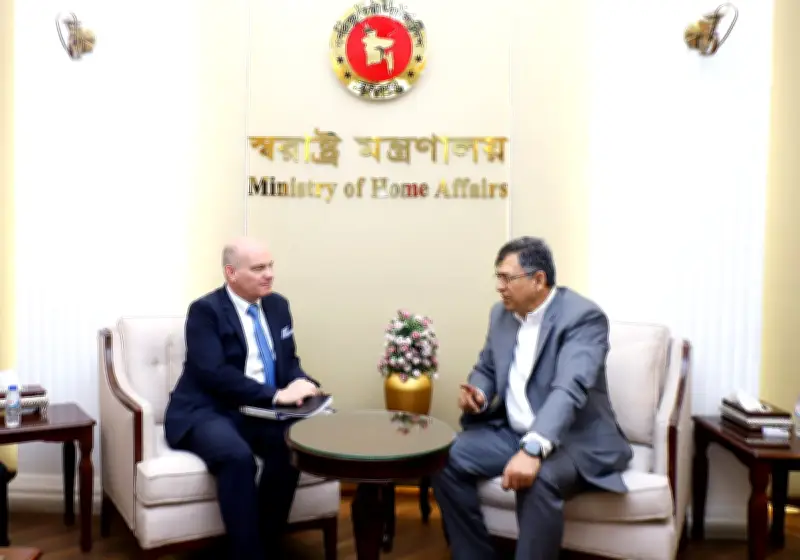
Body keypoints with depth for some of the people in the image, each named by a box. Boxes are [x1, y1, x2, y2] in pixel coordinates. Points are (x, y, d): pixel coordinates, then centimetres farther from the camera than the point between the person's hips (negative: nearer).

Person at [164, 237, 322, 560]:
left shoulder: (277, 305, 10)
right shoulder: (205, 310, -9)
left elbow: (289, 361, 14)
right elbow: (214, 373, -21)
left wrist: (300, 383, -10)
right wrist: (276, 395, -26)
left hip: (257, 413, 5)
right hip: (206, 413, -5)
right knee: (237, 457, -35)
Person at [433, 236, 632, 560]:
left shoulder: (583, 317, -18)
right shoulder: (502, 314, 5)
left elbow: (569, 389, -32)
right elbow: (486, 368, 17)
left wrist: (533, 450, -46)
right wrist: (478, 394, -9)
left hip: (574, 439, -7)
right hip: (511, 432, 7)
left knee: (537, 481, -36)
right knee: (445, 459, -9)